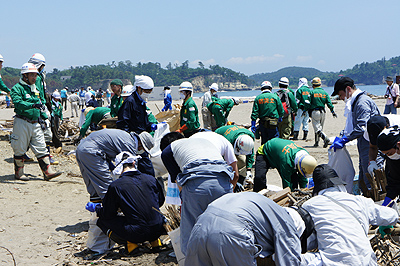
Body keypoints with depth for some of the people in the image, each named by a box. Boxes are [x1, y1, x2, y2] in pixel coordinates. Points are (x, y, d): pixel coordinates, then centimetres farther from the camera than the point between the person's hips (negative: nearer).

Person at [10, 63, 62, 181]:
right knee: (20, 149, 3)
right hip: (22, 123, -6)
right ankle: (18, 173, 16)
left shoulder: (35, 89, 16)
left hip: (35, 123, 7)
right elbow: (18, 103, -24)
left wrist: (43, 117, 15)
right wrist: (32, 105, -36)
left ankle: (48, 172, 1)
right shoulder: (17, 88, -8)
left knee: (41, 149, 2)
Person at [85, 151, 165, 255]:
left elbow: (107, 214, 3)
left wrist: (96, 208, 26)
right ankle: (155, 241, 18)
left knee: (102, 220, 14)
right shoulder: (151, 179, 5)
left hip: (138, 233, -5)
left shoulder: (115, 185, -6)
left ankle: (130, 244, 2)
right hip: (158, 229, 5)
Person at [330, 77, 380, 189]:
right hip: (363, 144, 11)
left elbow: (361, 127, -25)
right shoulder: (355, 101, 17)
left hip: (369, 145, -11)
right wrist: (342, 137, 11)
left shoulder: (362, 102, -17)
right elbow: (352, 125, 23)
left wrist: (344, 140, -23)